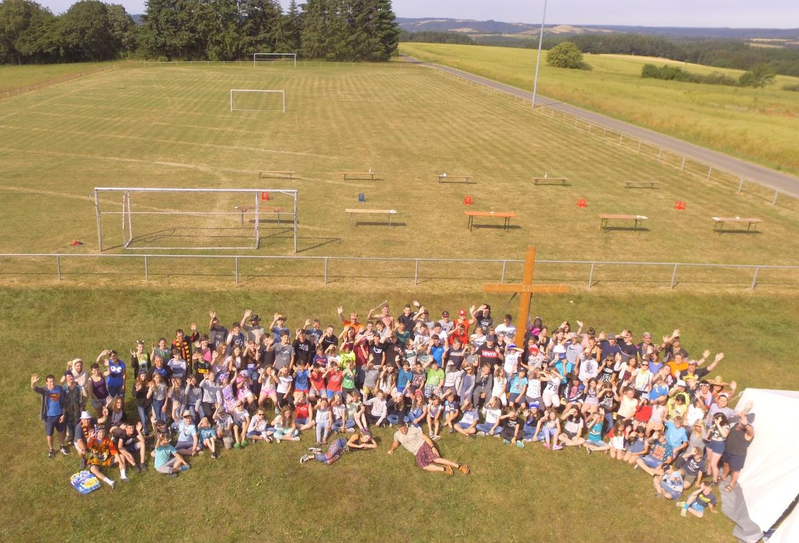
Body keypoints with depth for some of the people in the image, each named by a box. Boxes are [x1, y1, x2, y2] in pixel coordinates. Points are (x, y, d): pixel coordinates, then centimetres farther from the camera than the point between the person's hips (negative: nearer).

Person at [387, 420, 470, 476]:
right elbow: (395, 443, 28)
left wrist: (433, 447, -16)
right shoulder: (397, 435, 6)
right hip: (418, 453, 3)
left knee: (436, 459, -24)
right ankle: (444, 469, -28)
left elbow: (425, 437, -4)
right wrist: (392, 450, 8)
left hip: (424, 445, -3)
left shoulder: (413, 429, -2)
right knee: (422, 465, -28)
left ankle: (459, 467, -25)